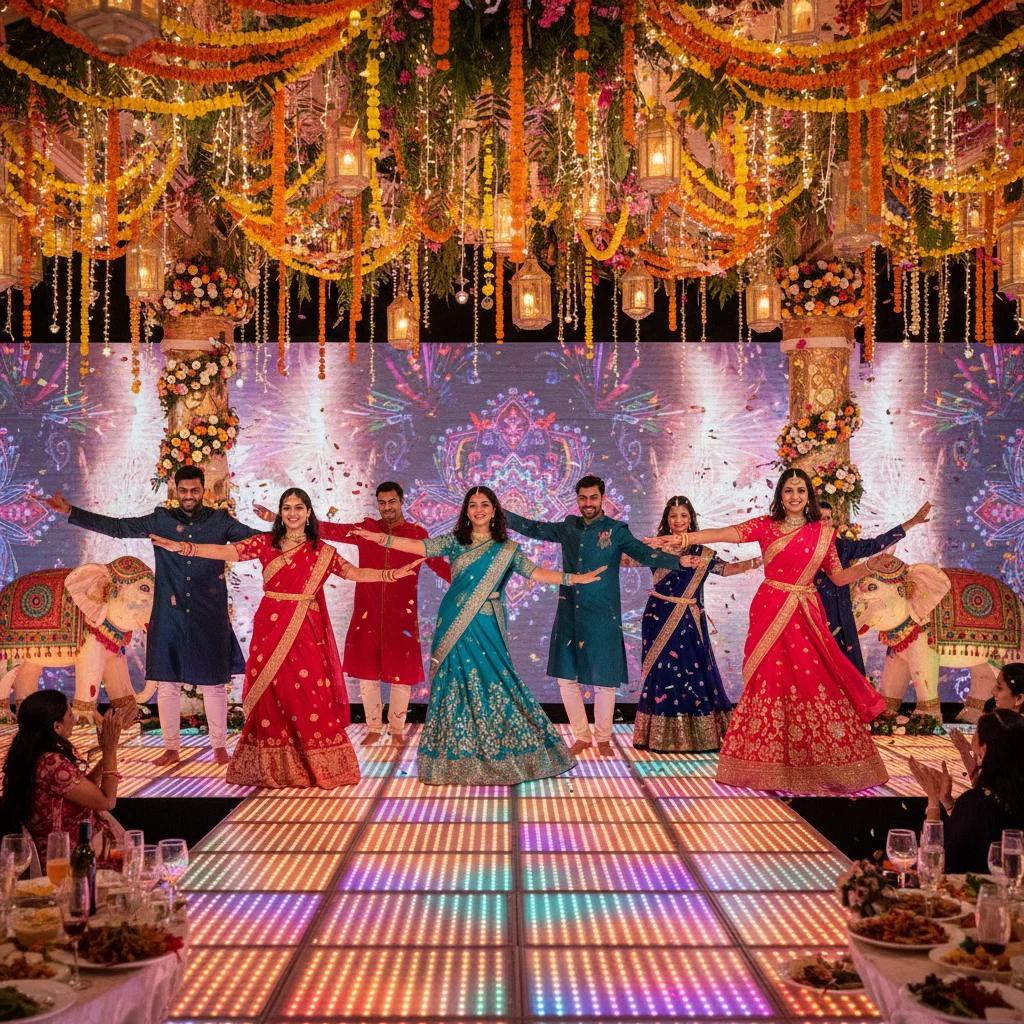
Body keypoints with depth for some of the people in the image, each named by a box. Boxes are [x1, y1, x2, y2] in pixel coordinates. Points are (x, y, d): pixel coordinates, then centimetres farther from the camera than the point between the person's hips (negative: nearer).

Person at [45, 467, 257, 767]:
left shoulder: (220, 522, 3)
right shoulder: (160, 520, 5)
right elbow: (116, 527, 6)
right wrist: (70, 512, 2)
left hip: (210, 617, -1)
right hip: (169, 616, 2)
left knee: (214, 683, 4)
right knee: (167, 682, 6)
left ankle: (219, 746, 17)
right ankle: (171, 747, 19)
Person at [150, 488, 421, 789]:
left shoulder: (322, 551, 8)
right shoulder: (265, 543, 4)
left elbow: (354, 573, 11)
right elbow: (227, 552, -5)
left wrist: (393, 574, 5)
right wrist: (183, 547, -16)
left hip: (306, 632, 0)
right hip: (272, 629, 0)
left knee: (310, 696, -4)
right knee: (273, 696, 3)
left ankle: (317, 766, 7)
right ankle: (272, 768, 14)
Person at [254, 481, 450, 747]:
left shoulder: (418, 534, 1)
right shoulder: (367, 529, 4)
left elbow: (440, 564, -4)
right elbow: (330, 530, -1)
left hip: (402, 615, -2)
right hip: (367, 613, 2)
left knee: (401, 674, 4)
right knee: (367, 671, 8)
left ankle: (397, 730, 20)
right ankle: (373, 728, 23)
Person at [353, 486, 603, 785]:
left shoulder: (506, 549, 7)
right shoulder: (454, 542, 7)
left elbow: (535, 572, 3)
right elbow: (418, 546, -1)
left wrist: (574, 578, -5)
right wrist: (379, 538, -11)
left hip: (487, 626, -1)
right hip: (456, 625, 1)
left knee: (495, 682, -4)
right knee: (456, 682, 2)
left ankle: (499, 756, 10)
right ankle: (459, 759, 12)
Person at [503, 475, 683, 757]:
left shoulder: (615, 530, -2)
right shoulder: (568, 527, 10)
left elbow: (644, 553, -12)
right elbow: (533, 528, 19)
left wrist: (680, 561, -27)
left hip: (602, 617, -4)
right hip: (569, 615, 4)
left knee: (603, 682, 1)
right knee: (566, 678, 6)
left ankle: (603, 739, 21)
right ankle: (582, 736, 24)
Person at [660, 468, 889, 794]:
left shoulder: (823, 533, 10)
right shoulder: (766, 526, 3)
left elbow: (839, 577, 13)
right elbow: (726, 534, -11)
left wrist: (870, 566, -2)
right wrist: (688, 537, -24)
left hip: (806, 616, 1)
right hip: (770, 613, -1)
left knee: (817, 683, -5)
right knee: (770, 683, -1)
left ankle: (826, 766, 8)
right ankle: (771, 767, 8)